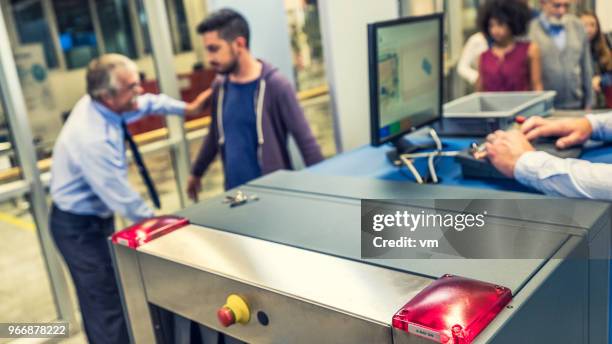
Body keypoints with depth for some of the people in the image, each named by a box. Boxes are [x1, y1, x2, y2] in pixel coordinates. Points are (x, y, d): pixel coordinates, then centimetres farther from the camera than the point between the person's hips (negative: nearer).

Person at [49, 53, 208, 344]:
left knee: (106, 296, 21)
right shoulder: (92, 140, -33)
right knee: (106, 305, -2)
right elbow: (122, 197, -25)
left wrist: (186, 108, 10)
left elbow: (146, 103, 15)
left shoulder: (98, 103, -7)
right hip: (79, 227, -9)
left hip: (95, 217, 9)